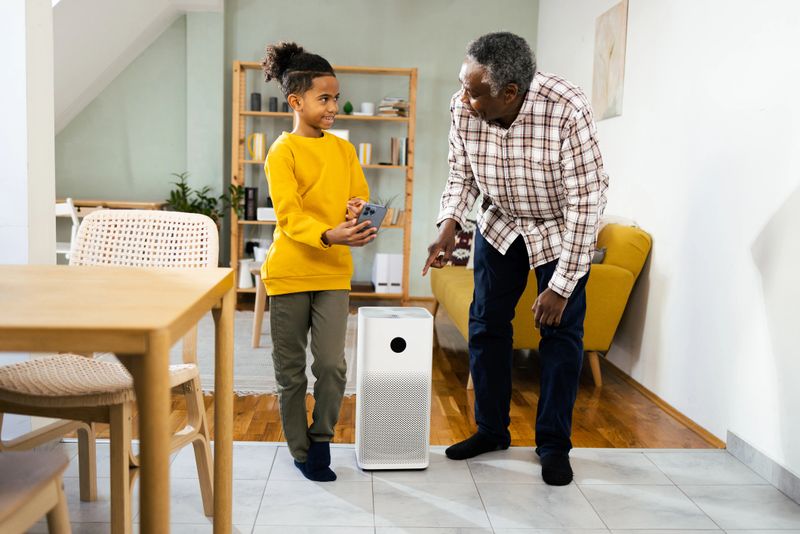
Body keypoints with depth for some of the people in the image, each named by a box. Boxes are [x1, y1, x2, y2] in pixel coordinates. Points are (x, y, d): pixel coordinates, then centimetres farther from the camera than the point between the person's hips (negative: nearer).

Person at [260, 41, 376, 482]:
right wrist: (330, 236, -34)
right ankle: (301, 451, 25)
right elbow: (289, 217, -18)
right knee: (291, 371, 8)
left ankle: (321, 438, 19)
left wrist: (358, 212, -10)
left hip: (334, 273, 3)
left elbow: (361, 197, 14)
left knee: (332, 364, -5)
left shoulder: (343, 149, 7)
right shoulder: (282, 152, -8)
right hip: (289, 272, -3)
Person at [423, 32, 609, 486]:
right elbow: (461, 174, -4)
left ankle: (554, 443, 14)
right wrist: (449, 226, -22)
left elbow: (588, 199, -30)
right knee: (486, 324, 5)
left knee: (561, 332, -1)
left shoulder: (567, 110, -35)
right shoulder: (463, 109, -22)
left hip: (560, 229, -3)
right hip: (499, 223, 4)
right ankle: (492, 430, 21)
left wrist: (561, 286, -30)